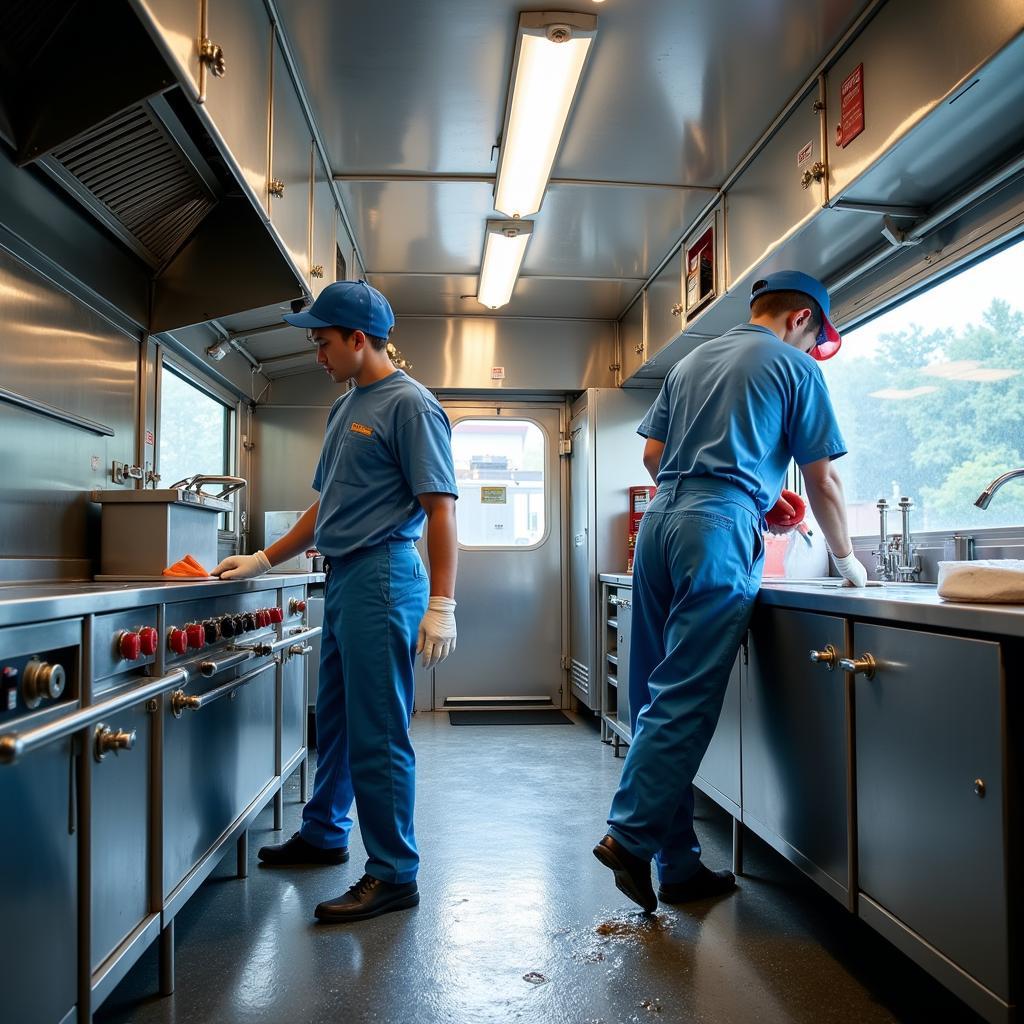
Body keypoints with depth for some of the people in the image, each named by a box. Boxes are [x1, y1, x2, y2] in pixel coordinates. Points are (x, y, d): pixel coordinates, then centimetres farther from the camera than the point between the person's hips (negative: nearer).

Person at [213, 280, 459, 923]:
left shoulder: (409, 404, -8)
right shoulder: (346, 407, 18)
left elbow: (440, 508, -16)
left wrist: (441, 604, -22)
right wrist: (262, 561, 22)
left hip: (383, 575, -9)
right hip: (344, 577, 9)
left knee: (377, 732, -4)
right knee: (336, 719, 20)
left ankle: (394, 875, 8)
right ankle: (323, 836, 37)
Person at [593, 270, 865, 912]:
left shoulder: (692, 362, 24)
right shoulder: (796, 367, 7)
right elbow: (823, 482, 6)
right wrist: (847, 559, 22)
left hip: (660, 521, 7)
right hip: (721, 528, -6)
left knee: (659, 698, 6)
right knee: (685, 701, -6)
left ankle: (678, 866, 12)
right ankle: (631, 836, -8)